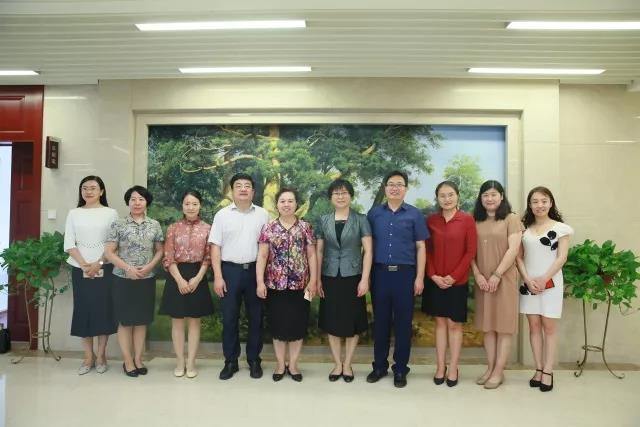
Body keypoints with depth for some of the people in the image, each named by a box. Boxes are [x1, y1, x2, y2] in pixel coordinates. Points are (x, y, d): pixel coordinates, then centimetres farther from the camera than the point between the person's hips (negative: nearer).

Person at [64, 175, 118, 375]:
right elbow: (69, 244, 1)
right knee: (83, 310, 4)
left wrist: (98, 264, -12)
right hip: (80, 269, 2)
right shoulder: (74, 213, 7)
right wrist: (84, 265, -10)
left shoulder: (110, 213, 1)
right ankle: (88, 356, 15)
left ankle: (101, 355, 14)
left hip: (104, 269, -2)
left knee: (103, 310, 1)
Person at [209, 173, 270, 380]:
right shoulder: (222, 214, 3)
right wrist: (218, 276, -6)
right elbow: (215, 247, 1)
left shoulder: (263, 214, 4)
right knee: (229, 318, 7)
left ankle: (254, 360, 23)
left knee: (256, 317, 8)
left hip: (255, 270, 0)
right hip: (230, 270, 0)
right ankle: (230, 361, 20)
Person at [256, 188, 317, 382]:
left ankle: (293, 365, 23)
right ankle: (280, 365, 24)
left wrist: (313, 281, -4)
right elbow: (262, 257, 0)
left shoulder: (305, 227, 2)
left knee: (298, 325, 7)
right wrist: (260, 282, -7)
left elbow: (311, 255, 2)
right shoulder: (268, 228, 2)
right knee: (278, 325, 8)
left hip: (300, 285, 0)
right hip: (275, 285, 0)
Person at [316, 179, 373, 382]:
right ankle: (337, 364, 23)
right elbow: (318, 251, 5)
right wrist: (317, 279, 0)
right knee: (332, 322, 8)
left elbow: (368, 250, -5)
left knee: (352, 322, 6)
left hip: (353, 276, -2)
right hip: (330, 277, 2)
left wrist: (364, 279, -11)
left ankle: (347, 364, 22)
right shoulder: (323, 220, 5)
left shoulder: (360, 219, -2)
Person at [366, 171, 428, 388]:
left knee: (403, 323, 6)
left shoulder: (414, 214, 3)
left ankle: (400, 369, 20)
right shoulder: (374, 213, 7)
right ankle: (379, 365, 24)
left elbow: (420, 247, 3)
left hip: (405, 273, -1)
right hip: (380, 273, 1)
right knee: (380, 321, 9)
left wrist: (420, 277, -3)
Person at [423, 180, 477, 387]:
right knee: (440, 322, 10)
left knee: (454, 324, 6)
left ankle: (453, 368, 18)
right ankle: (440, 367, 19)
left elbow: (471, 251, -6)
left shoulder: (467, 219, -5)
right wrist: (433, 275, -7)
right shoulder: (431, 220, 1)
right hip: (435, 281, 2)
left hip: (457, 282, -2)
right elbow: (427, 250, 4)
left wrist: (454, 276, -11)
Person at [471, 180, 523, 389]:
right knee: (487, 325, 9)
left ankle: (499, 371, 8)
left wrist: (497, 274, -14)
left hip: (504, 278, -4)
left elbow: (513, 250, -10)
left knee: (504, 325, 1)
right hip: (482, 280, 4)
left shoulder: (511, 219, -1)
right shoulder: (476, 221, 11)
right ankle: (490, 368, 17)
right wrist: (477, 274, -6)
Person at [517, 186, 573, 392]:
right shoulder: (524, 228, 8)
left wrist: (544, 279, -13)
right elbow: (519, 257, 6)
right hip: (529, 283, 3)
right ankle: (538, 369, 12)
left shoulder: (560, 228, 1)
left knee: (548, 326, 0)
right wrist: (527, 279, -8)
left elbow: (562, 258, -5)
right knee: (534, 325, 4)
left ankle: (548, 371, 6)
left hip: (551, 282, -2)